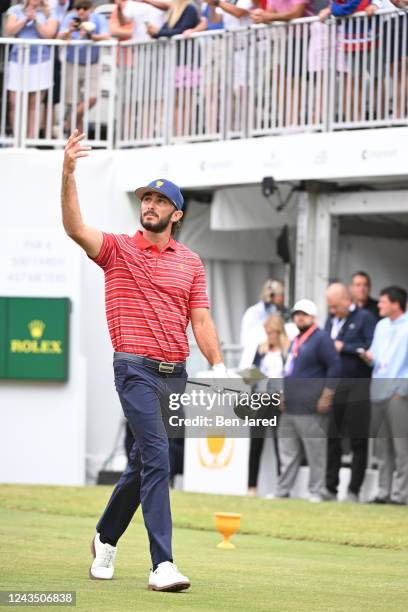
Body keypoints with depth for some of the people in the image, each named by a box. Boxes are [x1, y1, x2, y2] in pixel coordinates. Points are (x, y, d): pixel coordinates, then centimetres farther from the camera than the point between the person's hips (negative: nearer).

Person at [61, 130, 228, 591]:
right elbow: (75, 228, -15)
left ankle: (106, 538, 36)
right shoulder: (118, 249, 2)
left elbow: (200, 320, 8)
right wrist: (68, 175, -28)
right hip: (136, 368, -4)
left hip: (175, 372, 4)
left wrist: (217, 367, -4)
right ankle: (162, 565, -20)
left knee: (143, 461, 14)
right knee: (156, 456, -17)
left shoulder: (190, 262, 11)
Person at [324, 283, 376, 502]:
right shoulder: (331, 320, 16)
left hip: (357, 385, -6)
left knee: (358, 440, -1)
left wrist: (343, 347, -10)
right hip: (334, 385, 6)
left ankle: (354, 490, 3)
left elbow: (371, 348, -13)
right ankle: (330, 487, 13)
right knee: (331, 438, 6)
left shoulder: (365, 318, -3)